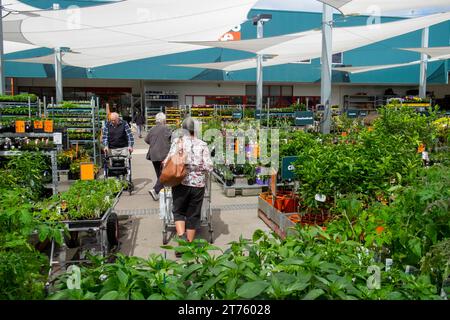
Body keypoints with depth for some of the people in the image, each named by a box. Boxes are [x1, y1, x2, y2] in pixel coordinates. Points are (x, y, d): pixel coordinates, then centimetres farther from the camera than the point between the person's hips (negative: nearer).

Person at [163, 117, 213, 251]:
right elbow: (209, 166, -5)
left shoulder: (177, 141, -3)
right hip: (198, 184, 1)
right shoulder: (202, 145, 0)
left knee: (178, 211, 16)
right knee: (193, 215, 13)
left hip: (181, 182, -1)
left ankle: (181, 236, -6)